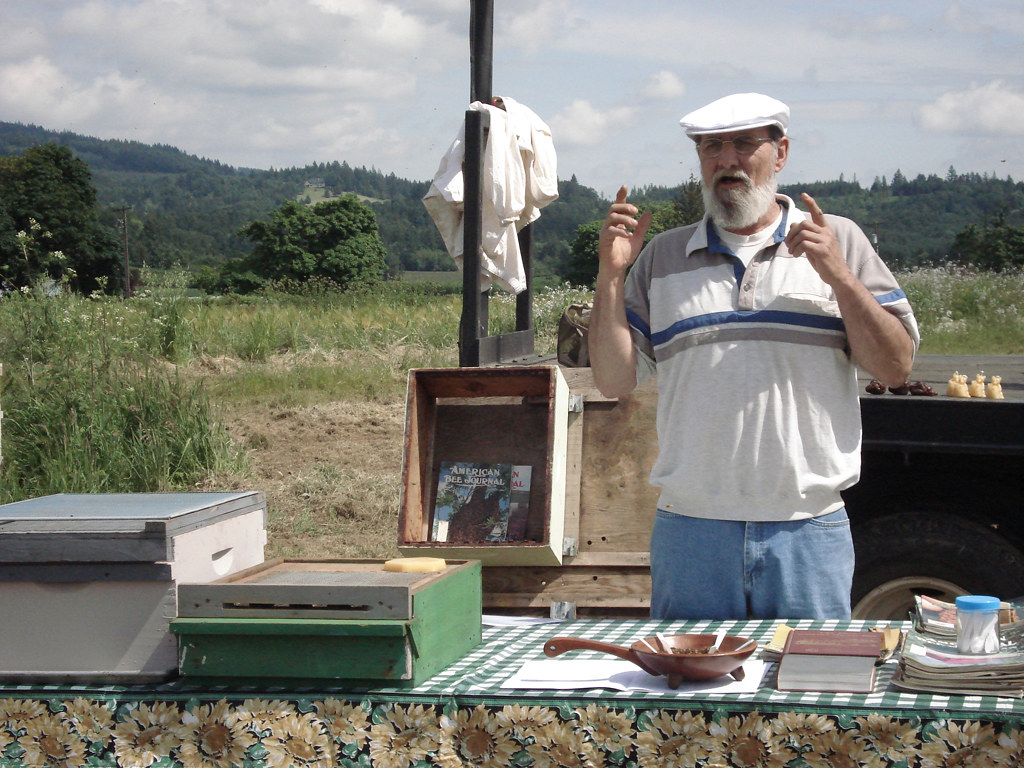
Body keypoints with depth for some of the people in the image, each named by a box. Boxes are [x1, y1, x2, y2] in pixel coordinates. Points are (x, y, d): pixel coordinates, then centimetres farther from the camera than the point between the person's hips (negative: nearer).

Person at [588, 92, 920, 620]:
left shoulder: (838, 241, 7)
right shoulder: (663, 257, 11)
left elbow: (895, 368, 1)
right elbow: (614, 381, 7)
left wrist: (839, 276, -10)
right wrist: (611, 275, -3)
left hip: (808, 531, -1)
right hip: (690, 531, 1)